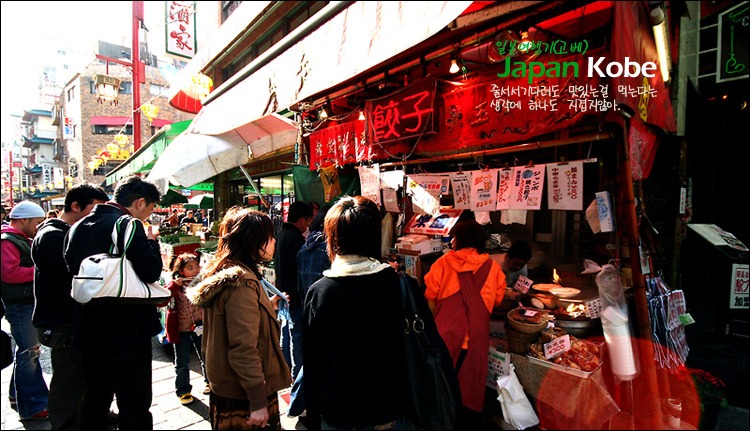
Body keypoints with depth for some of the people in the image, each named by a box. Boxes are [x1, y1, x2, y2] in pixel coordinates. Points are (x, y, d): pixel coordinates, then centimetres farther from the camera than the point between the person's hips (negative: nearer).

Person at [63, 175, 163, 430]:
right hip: (128, 332, -8)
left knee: (95, 402, 24)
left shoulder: (78, 228, 9)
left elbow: (71, 271, 16)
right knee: (135, 409, 2)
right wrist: (151, 240, -7)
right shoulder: (129, 225, -16)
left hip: (89, 332, 8)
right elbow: (151, 271, -22)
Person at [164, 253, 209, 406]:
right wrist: (174, 286, -30)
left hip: (199, 327, 2)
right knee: (182, 363, 10)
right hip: (180, 329, -2)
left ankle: (209, 381, 36)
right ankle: (183, 390, 27)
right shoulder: (175, 285, -9)